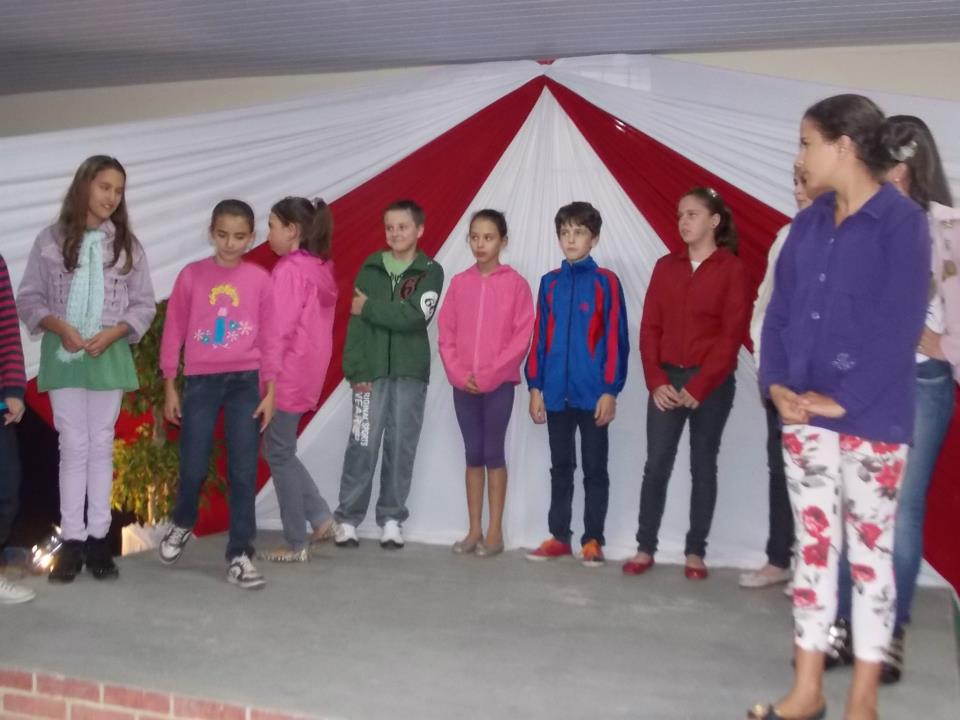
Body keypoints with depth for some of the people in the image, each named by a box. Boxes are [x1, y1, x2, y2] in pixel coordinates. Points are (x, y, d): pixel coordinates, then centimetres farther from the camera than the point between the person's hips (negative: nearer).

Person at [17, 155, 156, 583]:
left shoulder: (127, 245, 3)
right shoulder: (51, 240, 1)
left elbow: (144, 305, 3)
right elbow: (28, 299, 3)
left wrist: (112, 333, -12)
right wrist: (58, 326, -14)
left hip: (109, 355, 1)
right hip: (62, 352, -1)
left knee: (101, 445, 6)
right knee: (73, 445, 2)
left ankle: (98, 538, 13)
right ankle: (72, 540, 8)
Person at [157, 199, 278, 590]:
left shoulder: (260, 279, 0)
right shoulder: (191, 276, 0)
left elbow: (269, 338, 2)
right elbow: (173, 332, 4)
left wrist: (270, 390, -1)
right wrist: (169, 387, 3)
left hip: (245, 382, 0)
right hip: (201, 381, 0)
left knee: (243, 471, 0)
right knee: (194, 467, 4)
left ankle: (240, 555, 9)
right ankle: (182, 524, 35)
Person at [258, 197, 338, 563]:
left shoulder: (289, 270, -14)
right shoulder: (321, 268, 11)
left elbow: (279, 330, -19)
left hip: (286, 374, -8)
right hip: (307, 372, 8)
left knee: (279, 455, 2)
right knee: (281, 451, 19)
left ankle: (296, 544, 10)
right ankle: (321, 517, 17)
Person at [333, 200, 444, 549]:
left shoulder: (430, 272, 2)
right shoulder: (371, 267, 7)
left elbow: (414, 317, -13)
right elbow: (355, 322, 2)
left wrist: (370, 307, -7)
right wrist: (355, 369, -7)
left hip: (411, 373, 0)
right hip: (371, 371, 1)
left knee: (401, 447, 3)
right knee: (362, 446, -2)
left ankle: (391, 519, 14)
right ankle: (348, 518, 7)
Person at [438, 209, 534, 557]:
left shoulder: (515, 283, -4)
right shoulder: (459, 283, 6)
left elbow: (522, 337, -8)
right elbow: (446, 333, 5)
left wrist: (490, 374, -13)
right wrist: (458, 373, -8)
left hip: (499, 383, -3)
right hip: (463, 384, 3)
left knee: (493, 453, 1)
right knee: (473, 454, 8)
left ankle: (495, 531, 10)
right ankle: (474, 530, 15)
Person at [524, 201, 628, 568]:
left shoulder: (605, 281, -4)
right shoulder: (549, 282, 8)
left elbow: (615, 339, -6)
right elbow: (539, 337, 9)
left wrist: (610, 390, -10)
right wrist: (535, 387, 4)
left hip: (593, 393, -3)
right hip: (556, 393, 4)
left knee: (594, 469, 7)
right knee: (560, 467, 12)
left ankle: (593, 540, 16)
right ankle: (558, 537, 22)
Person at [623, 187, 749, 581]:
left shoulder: (731, 269, -3)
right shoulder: (666, 266, 8)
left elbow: (732, 334, -8)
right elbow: (650, 327, 5)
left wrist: (699, 386, -13)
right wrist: (656, 381, -7)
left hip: (711, 384, -3)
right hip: (666, 379, 3)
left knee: (703, 465, 6)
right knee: (656, 463, 2)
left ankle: (695, 551, 15)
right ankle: (645, 547, 10)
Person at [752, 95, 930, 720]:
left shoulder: (903, 222, -7)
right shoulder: (808, 225, 10)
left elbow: (900, 327, -13)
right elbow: (779, 312, 10)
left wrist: (845, 400, -17)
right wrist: (776, 383, -5)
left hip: (872, 420, -5)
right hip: (804, 417, 6)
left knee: (870, 552, 5)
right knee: (813, 545, 11)